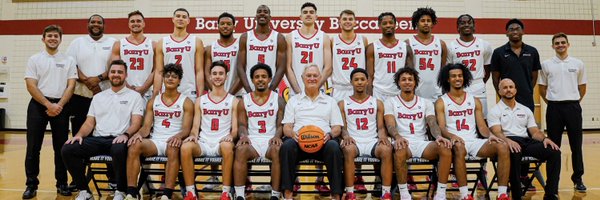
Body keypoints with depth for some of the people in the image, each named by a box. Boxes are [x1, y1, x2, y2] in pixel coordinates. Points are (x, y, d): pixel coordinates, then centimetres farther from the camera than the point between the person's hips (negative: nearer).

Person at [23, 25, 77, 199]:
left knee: (61, 147, 4)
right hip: (38, 105, 0)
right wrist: (48, 105, -13)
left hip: (60, 106, 1)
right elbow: (31, 86, -3)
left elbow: (71, 86, 1)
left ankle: (62, 184, 14)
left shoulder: (68, 60, 8)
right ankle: (31, 185, 10)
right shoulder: (34, 59, 6)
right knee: (33, 147, 0)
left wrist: (59, 105, -11)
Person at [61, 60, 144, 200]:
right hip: (97, 139, 5)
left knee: (119, 149, -40)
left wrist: (126, 134, -23)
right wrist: (80, 134, -3)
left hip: (118, 139, -4)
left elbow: (136, 122, -2)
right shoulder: (98, 97, 22)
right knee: (67, 149, -20)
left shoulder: (134, 96, 9)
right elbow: (90, 122, 18)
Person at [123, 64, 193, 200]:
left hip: (172, 142, -3)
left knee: (174, 149, -39)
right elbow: (146, 127, 8)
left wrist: (178, 136, -26)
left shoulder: (186, 102, 6)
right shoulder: (153, 102, 16)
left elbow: (186, 129, -3)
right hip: (154, 141, 3)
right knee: (134, 145, -29)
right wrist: (138, 133, -15)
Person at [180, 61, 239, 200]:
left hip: (222, 143, -2)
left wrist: (231, 136, -19)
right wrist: (193, 135, -14)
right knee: (185, 147, -31)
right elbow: (195, 126, 9)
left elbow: (235, 128, 3)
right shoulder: (200, 101, 14)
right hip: (203, 143, 2)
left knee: (227, 146, -39)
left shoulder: (233, 101, 8)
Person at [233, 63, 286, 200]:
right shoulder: (244, 100, 13)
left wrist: (277, 136, -18)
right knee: (240, 149, -33)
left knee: (277, 150, -36)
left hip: (271, 140, -1)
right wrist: (244, 135, -15)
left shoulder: (278, 99, 9)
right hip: (252, 140, 1)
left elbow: (281, 124, 4)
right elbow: (242, 124, 8)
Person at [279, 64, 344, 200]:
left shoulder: (330, 101, 23)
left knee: (334, 147, -35)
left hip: (323, 141, 0)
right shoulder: (293, 101, 22)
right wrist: (292, 133, -12)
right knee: (287, 146, -35)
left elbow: (337, 127, 15)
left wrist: (330, 135, -10)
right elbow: (286, 127, 13)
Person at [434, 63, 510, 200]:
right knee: (459, 147, -41)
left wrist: (490, 135, -11)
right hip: (456, 142, -4)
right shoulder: (441, 102, 6)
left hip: (474, 141, 4)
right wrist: (452, 136, -26)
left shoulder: (474, 101, 17)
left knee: (503, 147, -23)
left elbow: (481, 126, 11)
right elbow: (441, 128, -4)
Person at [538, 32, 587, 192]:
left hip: (573, 107, 1)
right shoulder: (546, 65, 4)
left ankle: (578, 179, 14)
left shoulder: (578, 64, 6)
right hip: (554, 108, 0)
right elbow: (542, 88, 9)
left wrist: (574, 101, 9)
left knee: (576, 145, 3)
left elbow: (582, 87, 12)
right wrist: (550, 102, 7)